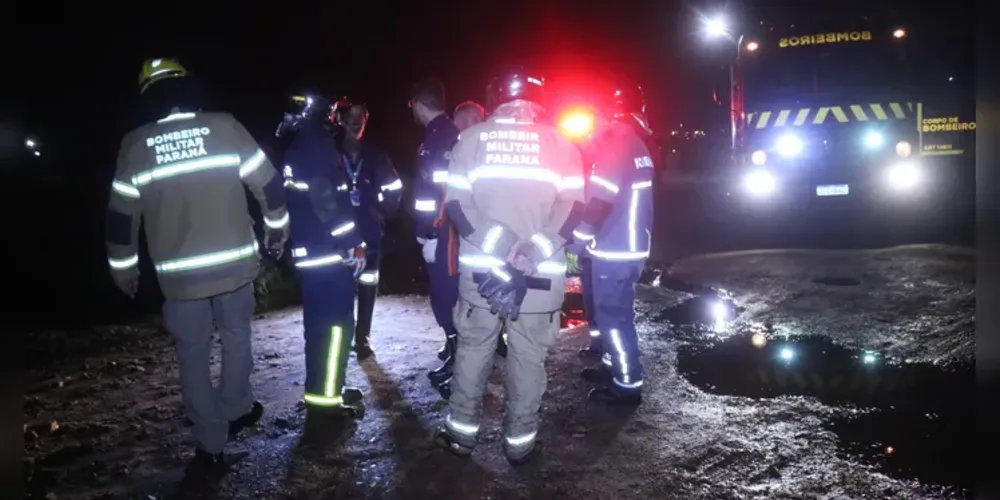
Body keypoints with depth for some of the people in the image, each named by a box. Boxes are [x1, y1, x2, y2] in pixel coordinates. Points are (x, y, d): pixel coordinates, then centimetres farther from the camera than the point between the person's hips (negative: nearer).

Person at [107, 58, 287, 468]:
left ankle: (210, 442, 20)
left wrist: (123, 268, 18)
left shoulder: (135, 145, -1)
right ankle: (236, 410, 33)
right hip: (234, 263, 0)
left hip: (179, 274, 1)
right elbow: (268, 184, 0)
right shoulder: (225, 127, -5)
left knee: (193, 355, 14)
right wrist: (277, 228, 17)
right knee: (236, 336, 22)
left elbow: (121, 214, 4)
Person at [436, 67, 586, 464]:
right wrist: (535, 251, -13)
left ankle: (462, 431, 24)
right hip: (541, 272, 0)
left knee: (473, 348, 15)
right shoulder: (558, 141, 4)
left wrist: (495, 245, -10)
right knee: (528, 356, 9)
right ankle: (519, 440, 17)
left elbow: (455, 204, -4)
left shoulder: (472, 138, 4)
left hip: (480, 266, 1)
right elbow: (574, 206, -5)